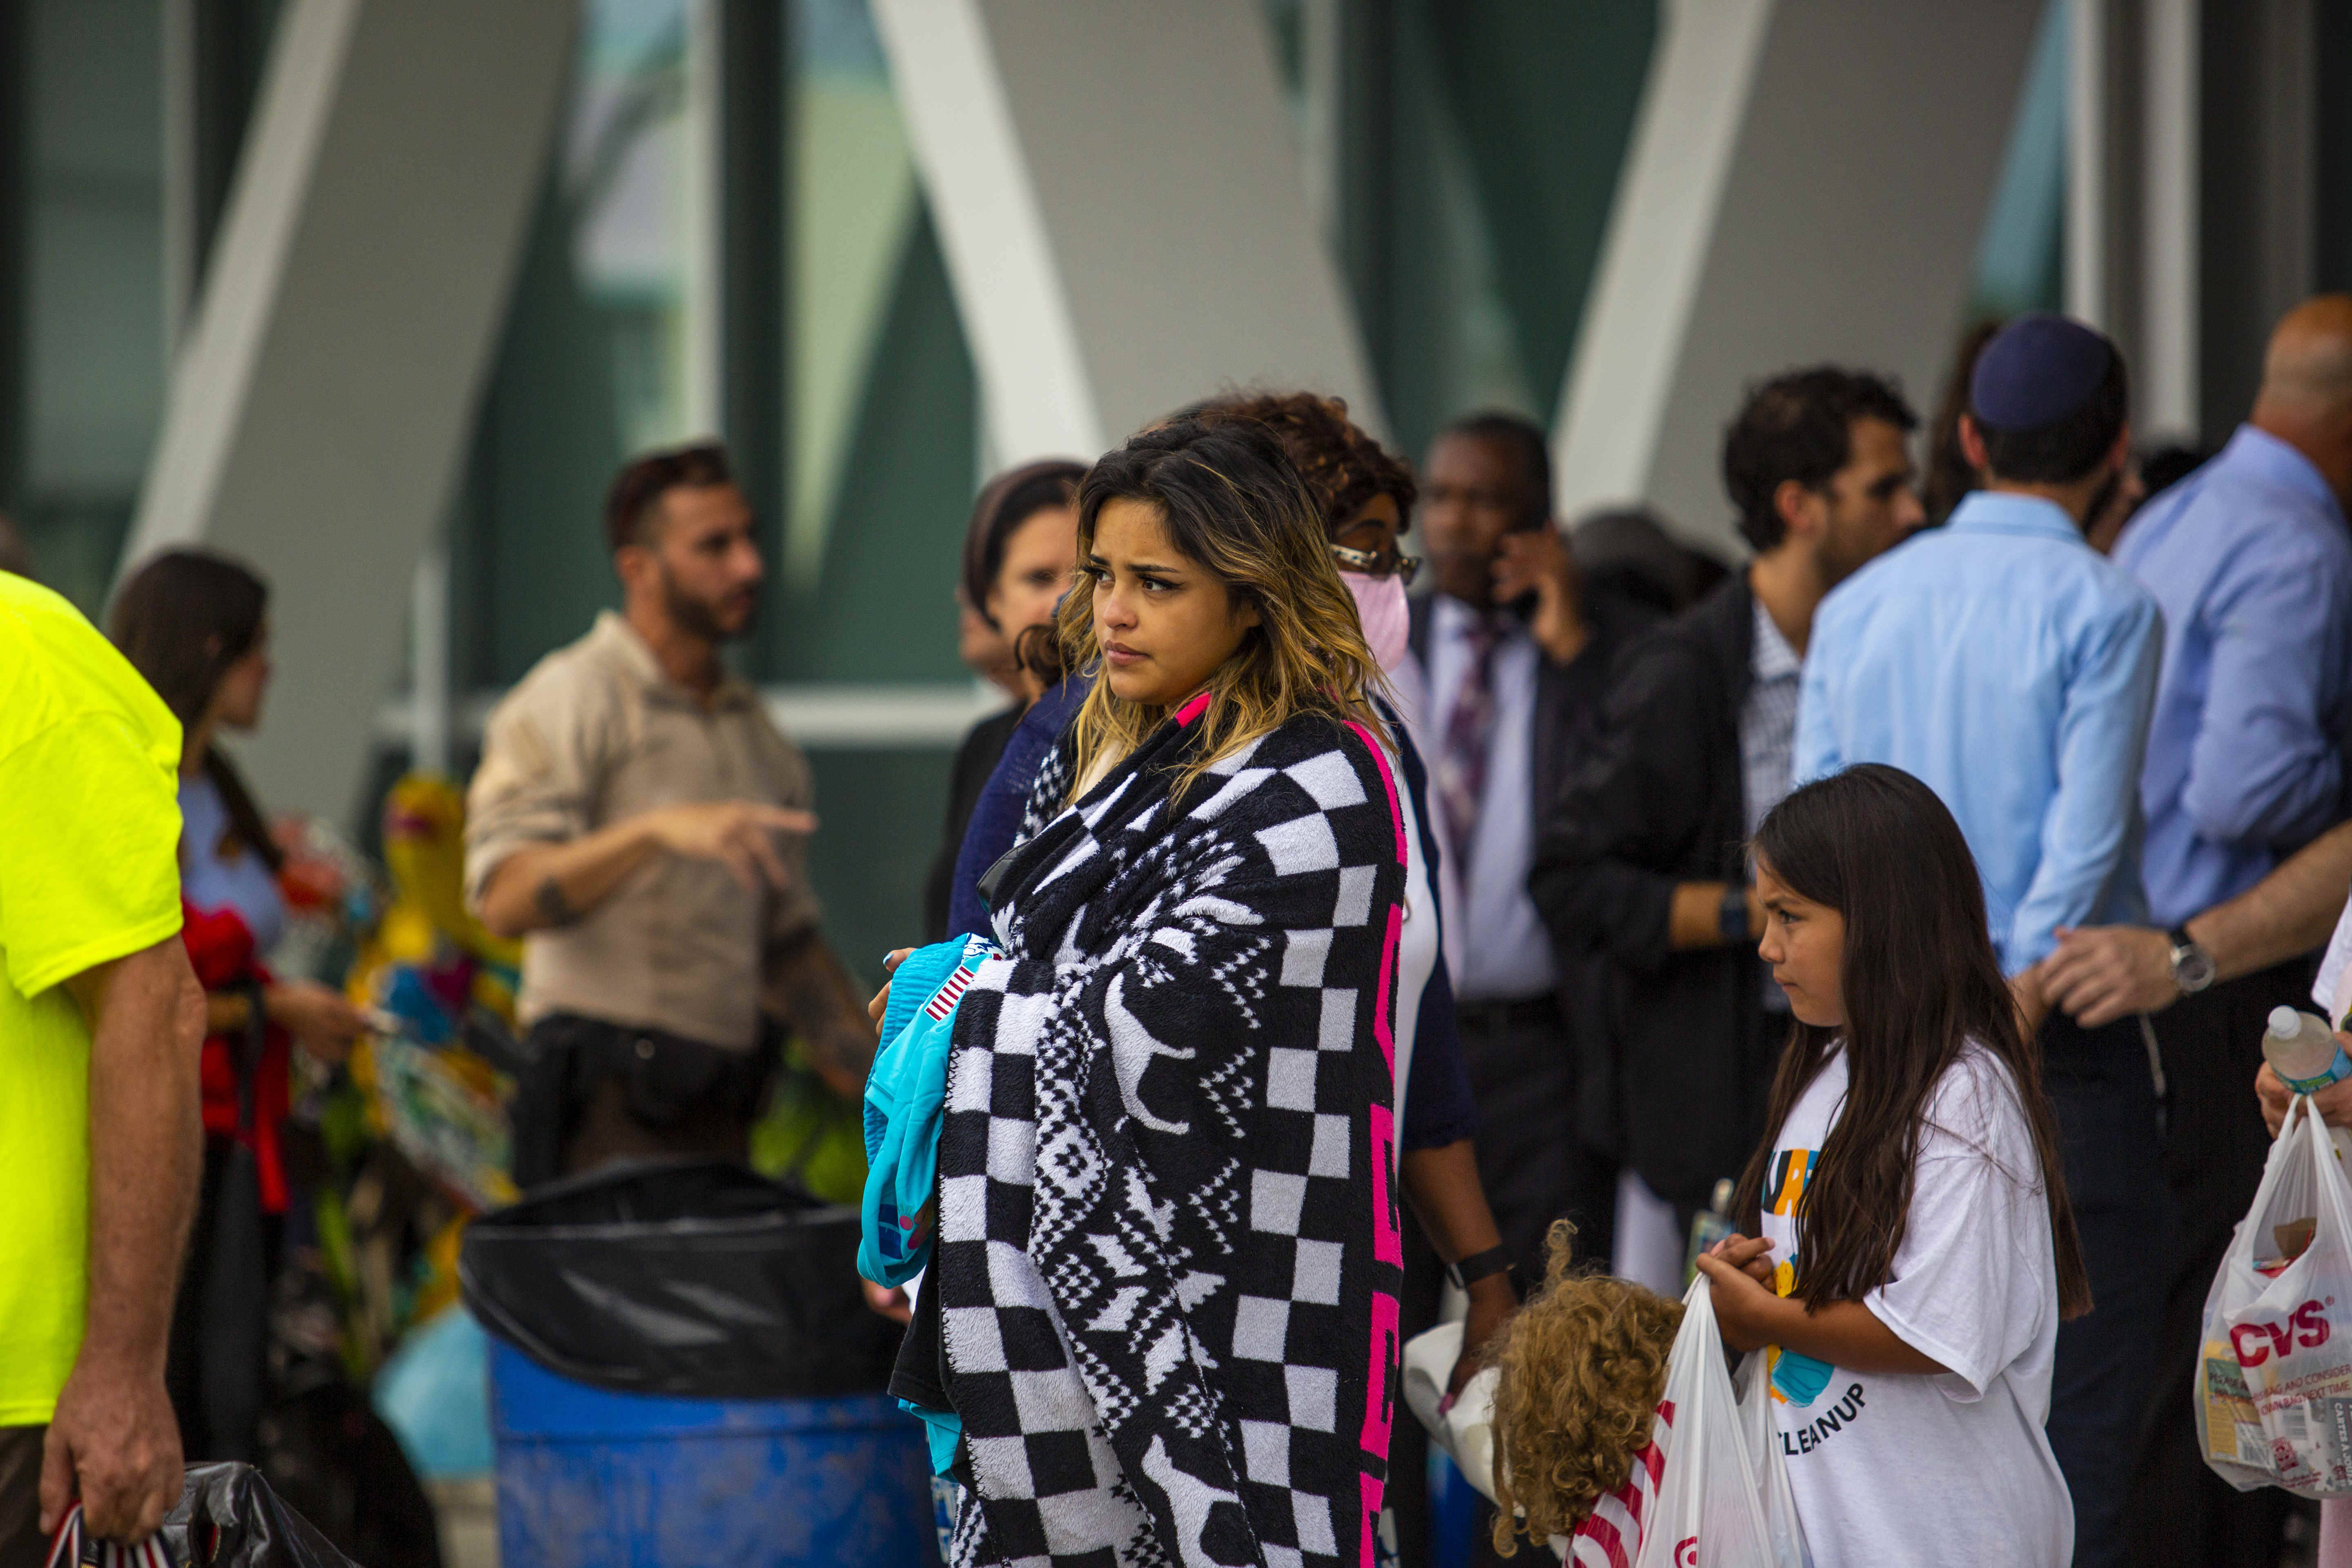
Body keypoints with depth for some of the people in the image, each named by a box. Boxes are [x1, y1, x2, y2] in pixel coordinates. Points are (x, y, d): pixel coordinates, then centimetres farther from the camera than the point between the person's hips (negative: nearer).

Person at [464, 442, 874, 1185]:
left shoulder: (753, 729, 20)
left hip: (721, 1115, 7)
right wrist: (657, 830, -30)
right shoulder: (569, 699, -3)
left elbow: (789, 942, 25)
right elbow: (506, 898, -17)